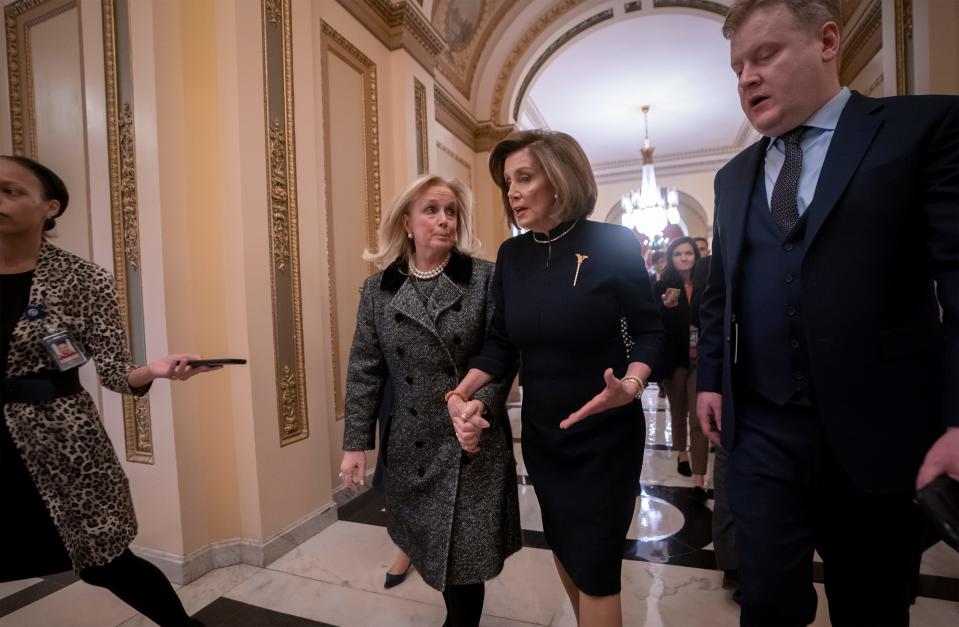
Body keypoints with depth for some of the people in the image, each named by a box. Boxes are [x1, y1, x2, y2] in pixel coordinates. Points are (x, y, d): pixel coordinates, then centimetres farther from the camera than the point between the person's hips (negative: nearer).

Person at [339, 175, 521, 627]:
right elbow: (364, 371, 2)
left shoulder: (485, 278, -5)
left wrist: (479, 405, -19)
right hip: (414, 445, 2)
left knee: (466, 550, 8)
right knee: (431, 546, 17)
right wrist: (356, 443, 1)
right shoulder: (377, 290, 1)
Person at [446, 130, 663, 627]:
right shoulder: (512, 255, -2)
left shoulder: (614, 244, -14)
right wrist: (460, 394, -14)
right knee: (563, 545, 23)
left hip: (606, 433, -4)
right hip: (541, 432, 5)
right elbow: (501, 343, 0)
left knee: (596, 564, 6)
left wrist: (629, 386, -27)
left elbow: (649, 331, -8)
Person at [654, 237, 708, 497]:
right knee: (678, 412, 18)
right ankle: (681, 453, 42)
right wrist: (667, 307, -24)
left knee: (698, 419, -2)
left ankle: (699, 479, 2)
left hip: (701, 360, 0)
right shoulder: (661, 287, -2)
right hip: (675, 360, 1)